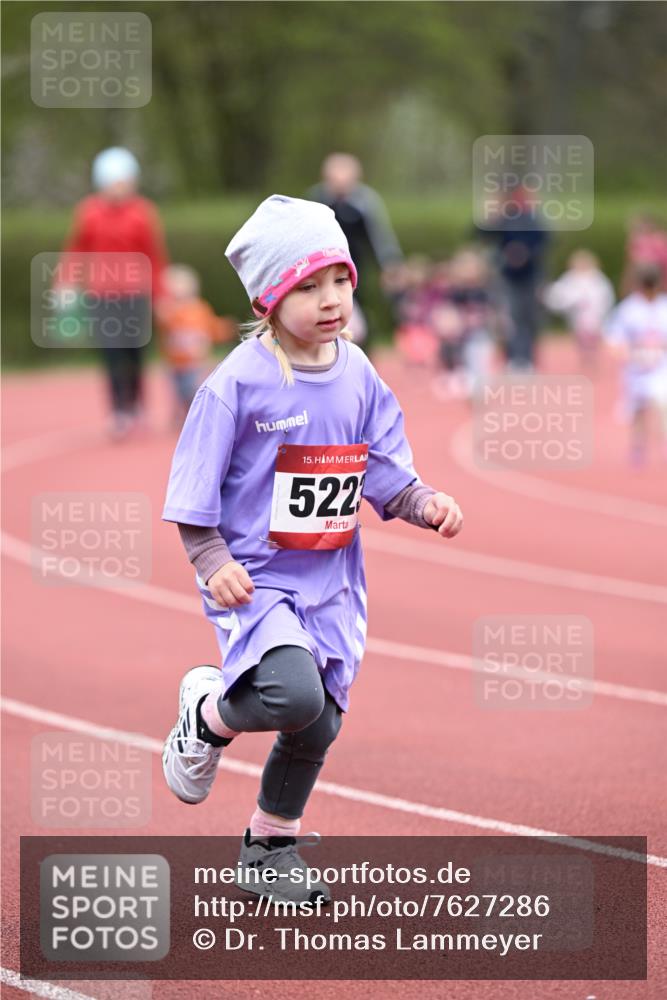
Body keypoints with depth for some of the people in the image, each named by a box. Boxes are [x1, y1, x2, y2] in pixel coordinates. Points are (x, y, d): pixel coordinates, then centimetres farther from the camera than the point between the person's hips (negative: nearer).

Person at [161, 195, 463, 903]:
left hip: (331, 583, 6)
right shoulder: (240, 381, -13)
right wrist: (213, 562, -20)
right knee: (294, 694, -28)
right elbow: (193, 488, -9)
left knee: (318, 725, 11)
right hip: (253, 578, -6)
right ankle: (209, 713, 6)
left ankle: (270, 849, 34)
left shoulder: (358, 375, 3)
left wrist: (424, 505, -11)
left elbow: (384, 476, 8)